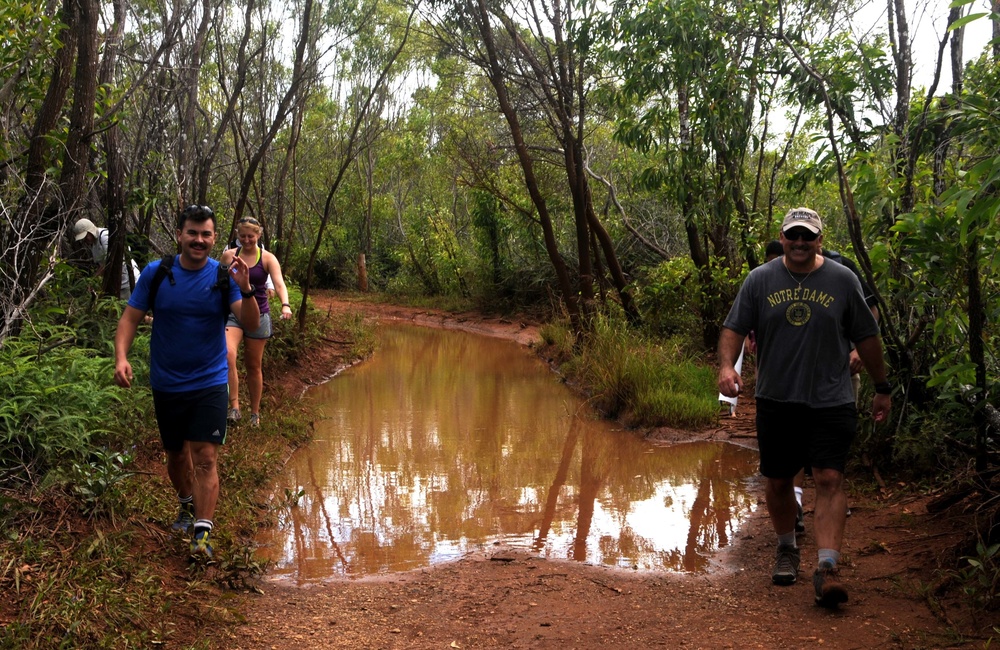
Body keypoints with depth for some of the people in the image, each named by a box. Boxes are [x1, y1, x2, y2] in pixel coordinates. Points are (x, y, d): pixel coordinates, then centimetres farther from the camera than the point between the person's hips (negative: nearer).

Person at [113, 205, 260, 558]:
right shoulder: (156, 273, -5)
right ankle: (188, 506, 43)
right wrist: (121, 357, -19)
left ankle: (202, 532, -5)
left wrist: (246, 290, -36)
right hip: (166, 384, 2)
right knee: (177, 455, 17)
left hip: (209, 383, -2)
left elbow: (251, 322, -17)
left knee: (205, 457, -9)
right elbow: (130, 318, -3)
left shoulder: (224, 276, -8)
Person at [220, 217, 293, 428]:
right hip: (232, 313, 1)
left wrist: (285, 305, -35)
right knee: (228, 354, -26)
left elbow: (279, 283, -17)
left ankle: (255, 413, 22)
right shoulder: (229, 256, 2)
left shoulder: (267, 258, -3)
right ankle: (234, 407, -24)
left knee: (254, 366, 8)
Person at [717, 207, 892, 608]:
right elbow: (734, 328, 2)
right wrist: (727, 365, -16)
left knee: (829, 479, -11)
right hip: (776, 400, 2)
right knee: (777, 482, 10)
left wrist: (882, 388, 12)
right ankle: (786, 549, 33)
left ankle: (827, 568, -9)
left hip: (831, 402, -1)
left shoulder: (843, 281, 2)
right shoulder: (760, 280, 3)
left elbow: (866, 338, 8)